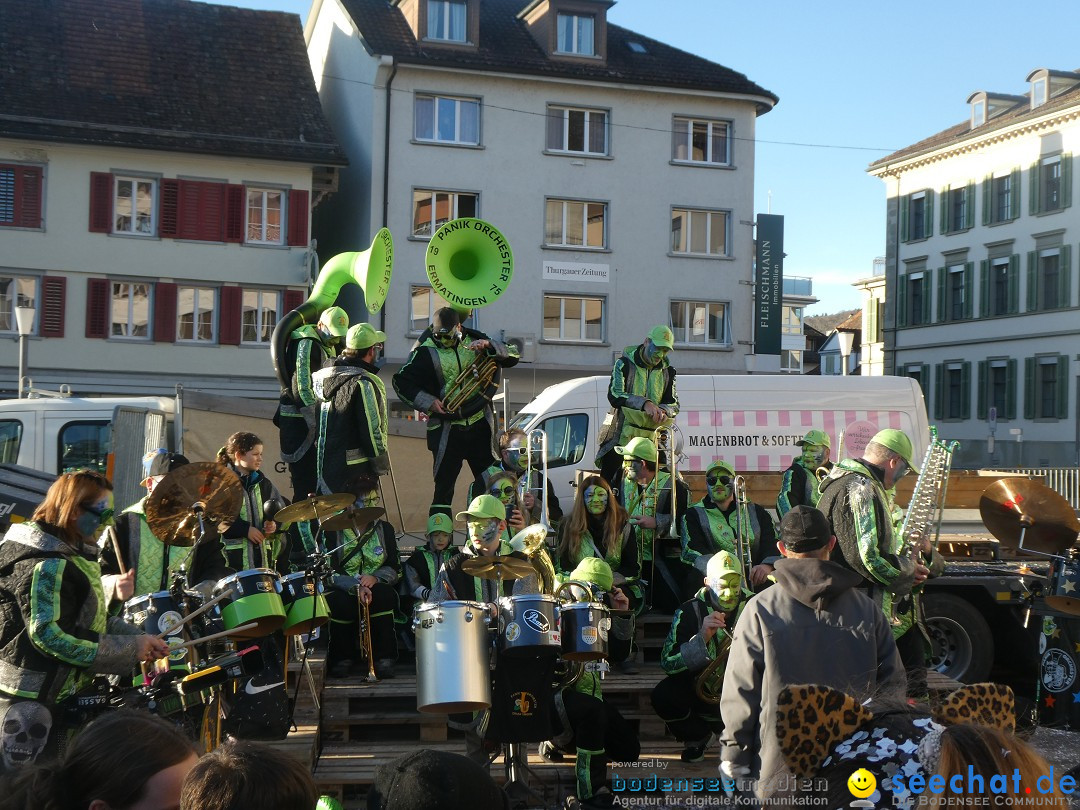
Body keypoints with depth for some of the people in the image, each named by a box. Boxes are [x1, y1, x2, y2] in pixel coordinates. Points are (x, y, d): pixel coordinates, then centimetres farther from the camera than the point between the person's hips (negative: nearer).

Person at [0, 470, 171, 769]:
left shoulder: (73, 554, 12)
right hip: (29, 699, -10)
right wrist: (130, 648, -23)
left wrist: (137, 638, 2)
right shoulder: (46, 564, -20)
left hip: (58, 694, 10)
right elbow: (46, 635, -27)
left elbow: (88, 619, 18)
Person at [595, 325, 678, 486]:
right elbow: (614, 395, -14)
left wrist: (663, 411, -18)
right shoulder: (624, 364, -1)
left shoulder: (667, 371, 12)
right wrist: (644, 403, -28)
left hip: (649, 441, 3)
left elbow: (674, 404, 7)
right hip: (620, 437, -3)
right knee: (608, 485, -5)